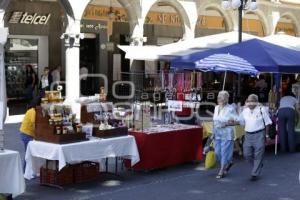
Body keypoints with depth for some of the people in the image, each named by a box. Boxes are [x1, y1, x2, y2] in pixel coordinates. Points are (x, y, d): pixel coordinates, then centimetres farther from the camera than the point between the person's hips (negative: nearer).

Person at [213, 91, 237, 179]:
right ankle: (228, 163, 33)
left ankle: (222, 171, 8)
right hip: (217, 134, 7)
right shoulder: (216, 108, 9)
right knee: (217, 152, 8)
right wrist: (214, 132, 17)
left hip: (227, 134, -7)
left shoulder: (230, 109, -12)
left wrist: (227, 123, -22)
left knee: (225, 152, -2)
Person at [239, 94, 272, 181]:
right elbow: (241, 122, 21)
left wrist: (267, 135, -2)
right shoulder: (244, 111, 8)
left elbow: (267, 123, -1)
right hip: (248, 135, 4)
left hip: (259, 135, -4)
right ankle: (259, 165, 29)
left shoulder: (262, 110, -4)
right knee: (247, 154, 2)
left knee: (258, 155, -1)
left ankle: (255, 174, 8)